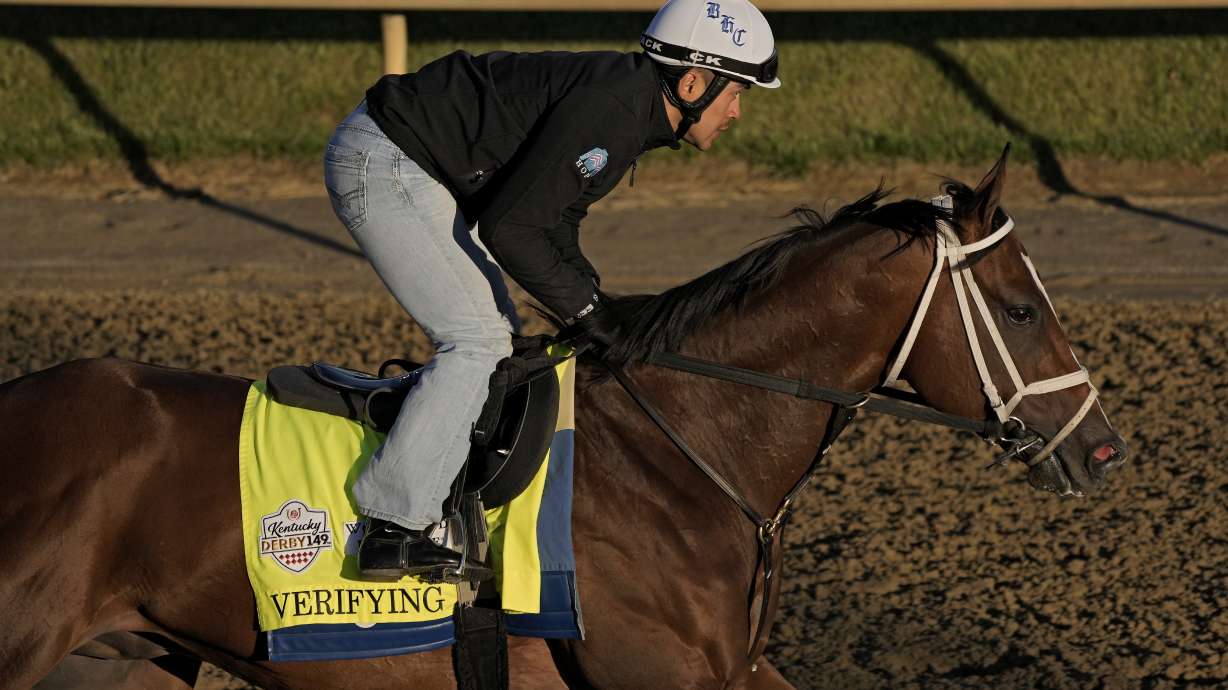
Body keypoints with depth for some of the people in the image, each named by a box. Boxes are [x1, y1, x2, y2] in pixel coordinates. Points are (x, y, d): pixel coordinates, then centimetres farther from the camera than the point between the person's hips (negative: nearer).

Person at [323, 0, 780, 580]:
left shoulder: (633, 109, 9)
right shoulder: (607, 108, -24)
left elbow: (555, 224, 19)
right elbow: (509, 228, -25)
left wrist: (599, 307, 8)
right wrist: (587, 313, -16)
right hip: (379, 162, -11)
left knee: (496, 338, 14)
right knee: (479, 340, -16)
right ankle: (392, 529, -19)